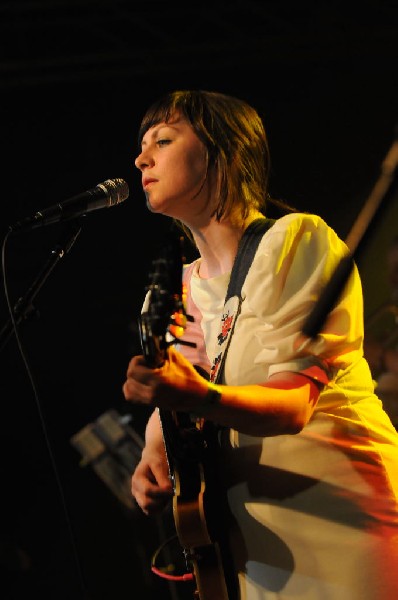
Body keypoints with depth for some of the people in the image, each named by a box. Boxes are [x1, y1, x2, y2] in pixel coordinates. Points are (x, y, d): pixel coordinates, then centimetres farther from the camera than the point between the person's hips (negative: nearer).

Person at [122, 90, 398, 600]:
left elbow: (293, 404, -19)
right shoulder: (181, 290, 10)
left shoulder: (297, 238, -11)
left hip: (341, 518, -6)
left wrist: (198, 397, -37)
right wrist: (155, 456, -11)